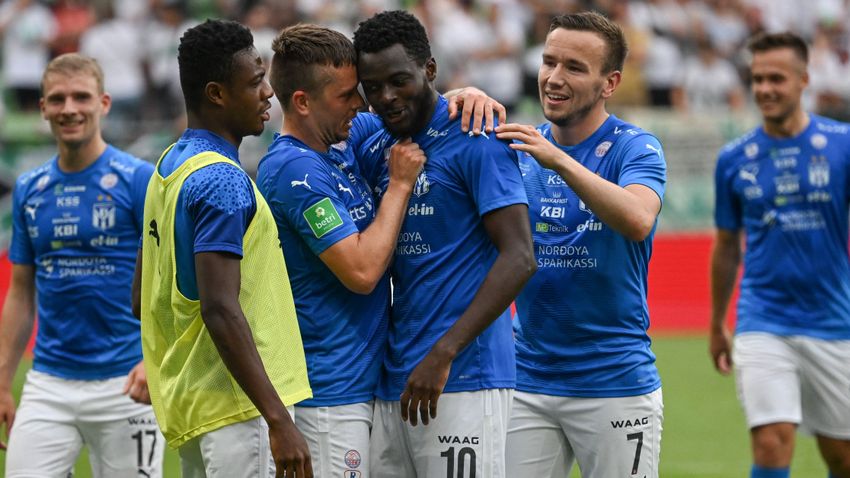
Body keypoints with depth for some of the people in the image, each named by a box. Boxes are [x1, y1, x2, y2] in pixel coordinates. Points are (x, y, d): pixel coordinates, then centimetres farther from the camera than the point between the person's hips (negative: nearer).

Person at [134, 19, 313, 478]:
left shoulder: (169, 166, 13)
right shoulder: (222, 180, -16)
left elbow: (143, 295, 19)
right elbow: (220, 308, -23)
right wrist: (278, 420, -24)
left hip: (188, 403, 10)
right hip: (237, 406, -10)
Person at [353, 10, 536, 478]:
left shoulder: (475, 140, -7)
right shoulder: (375, 151, 14)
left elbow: (518, 258, -14)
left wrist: (443, 355, -18)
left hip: (463, 382, -7)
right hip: (391, 381, 7)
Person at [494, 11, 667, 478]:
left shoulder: (635, 148, -6)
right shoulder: (521, 146, 8)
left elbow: (638, 221, -25)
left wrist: (560, 160, -35)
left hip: (615, 386, -3)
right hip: (527, 382, 4)